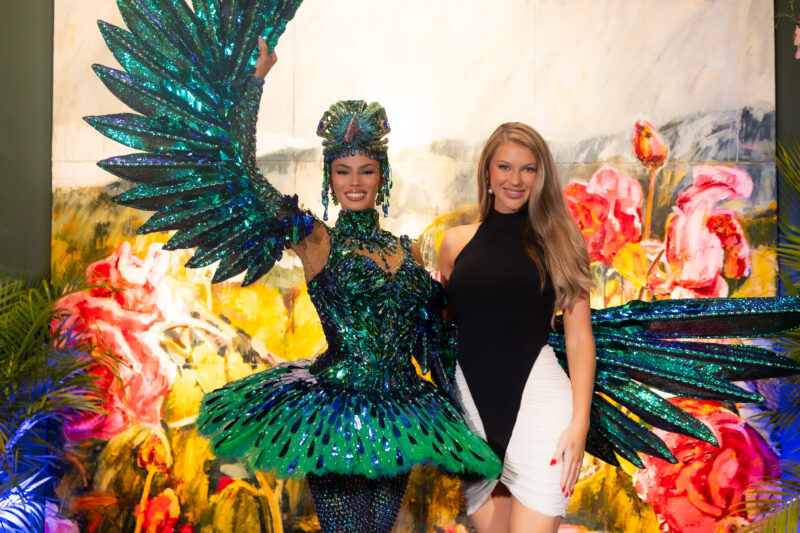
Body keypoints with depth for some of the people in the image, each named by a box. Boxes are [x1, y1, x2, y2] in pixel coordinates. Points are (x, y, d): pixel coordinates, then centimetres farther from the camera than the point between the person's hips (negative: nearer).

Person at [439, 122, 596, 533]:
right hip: (470, 398, 2)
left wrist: (579, 421, -8)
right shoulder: (456, 242, 9)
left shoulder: (557, 241, 4)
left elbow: (579, 338, 0)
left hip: (537, 392, -2)